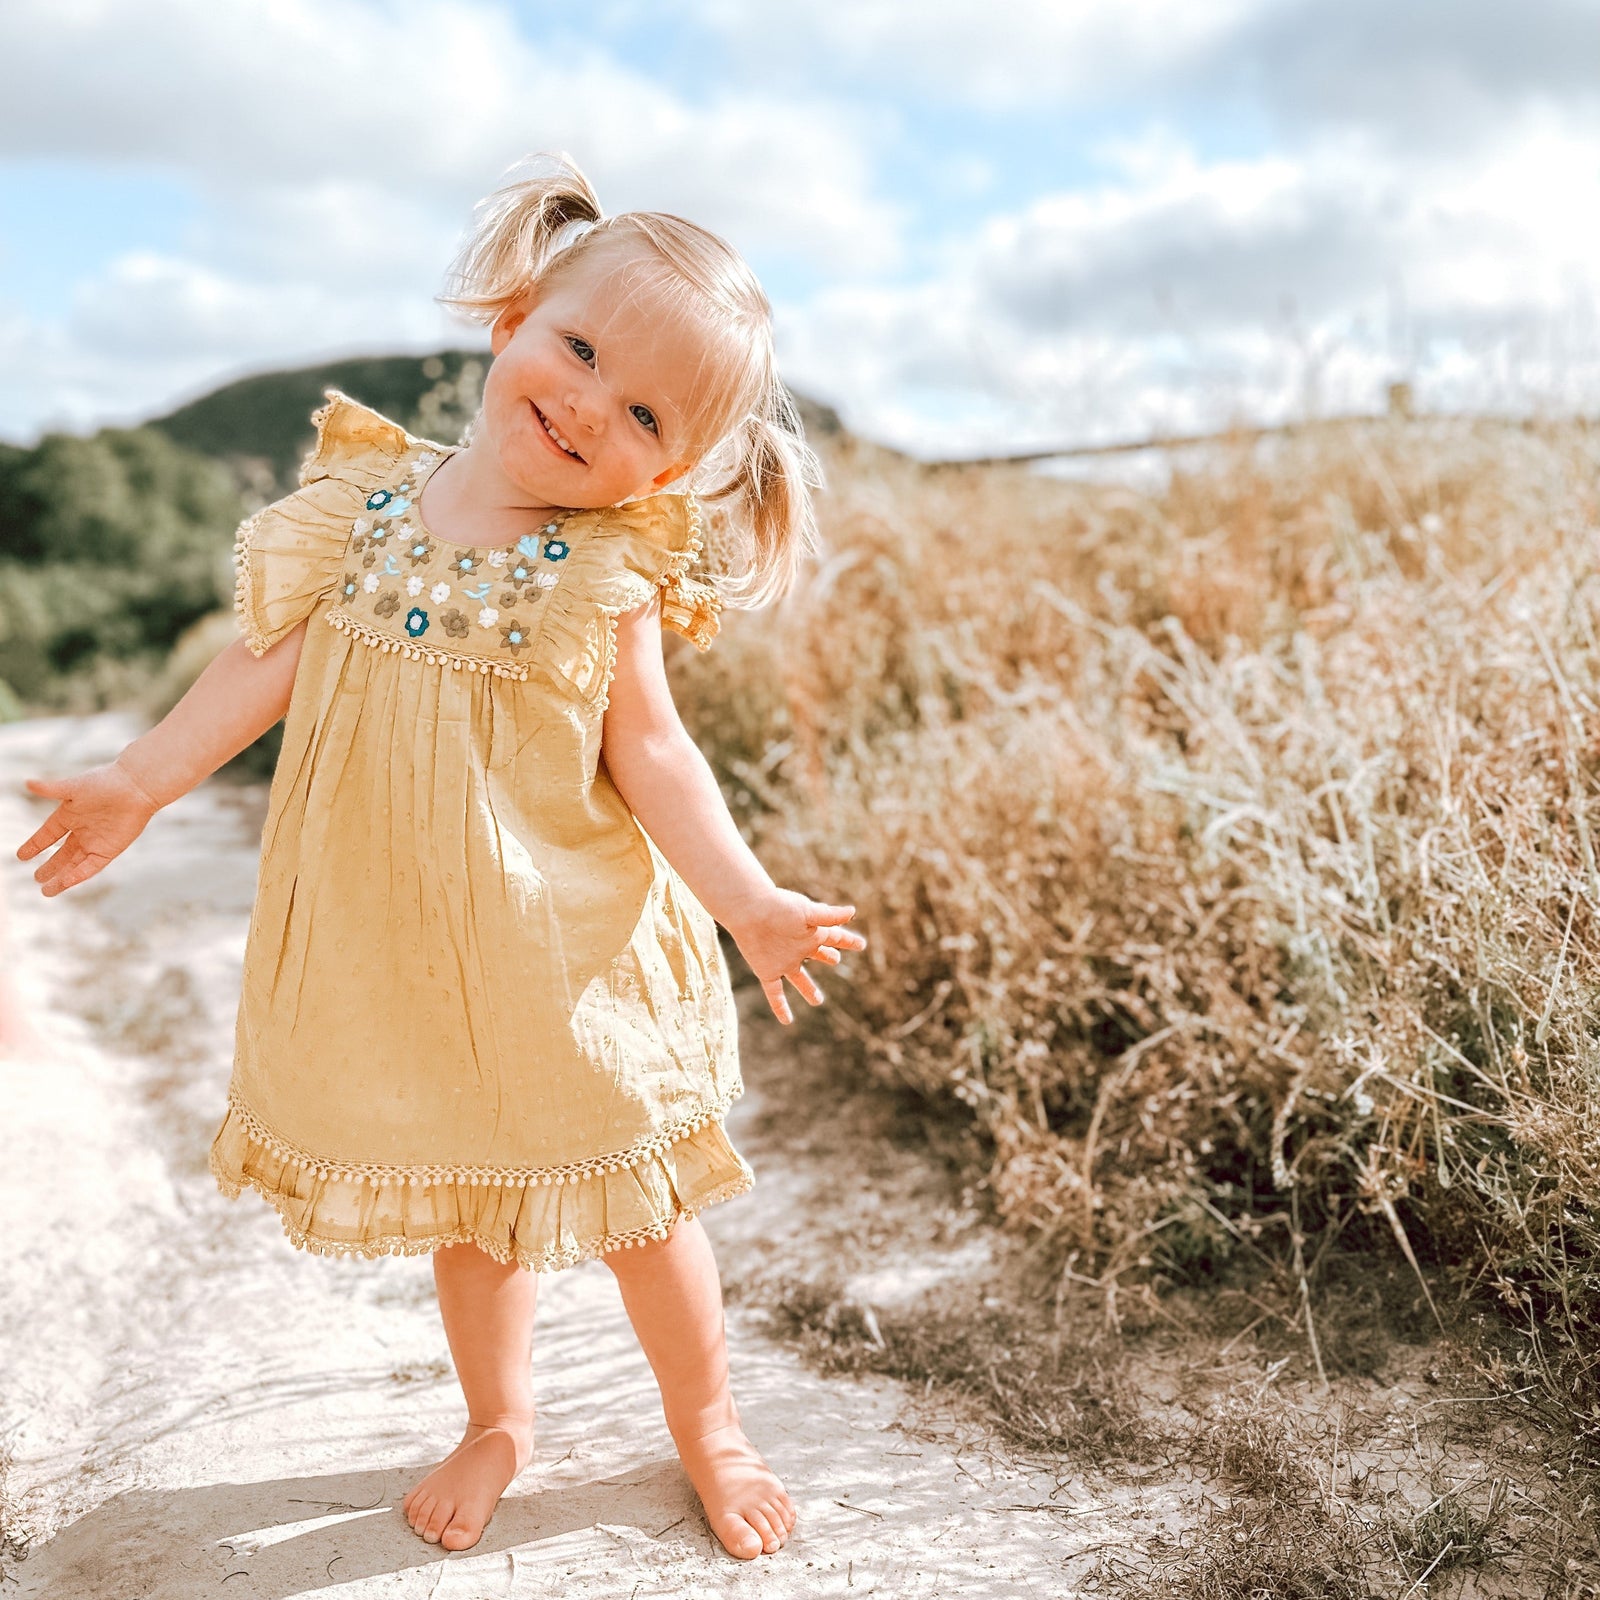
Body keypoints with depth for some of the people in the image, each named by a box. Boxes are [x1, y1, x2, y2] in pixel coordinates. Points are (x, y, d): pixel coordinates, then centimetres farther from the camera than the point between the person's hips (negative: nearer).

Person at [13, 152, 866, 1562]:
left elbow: (650, 755, -10)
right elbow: (266, 667, 3)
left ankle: (709, 1425, 36)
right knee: (470, 1204, 20)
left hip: (567, 957, -2)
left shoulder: (607, 575, -10)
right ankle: (498, 1422, 45)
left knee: (637, 1198, 11)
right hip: (406, 956, 3)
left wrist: (749, 901, -19)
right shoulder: (367, 504, -4)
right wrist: (142, 782, 2)